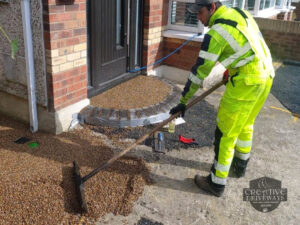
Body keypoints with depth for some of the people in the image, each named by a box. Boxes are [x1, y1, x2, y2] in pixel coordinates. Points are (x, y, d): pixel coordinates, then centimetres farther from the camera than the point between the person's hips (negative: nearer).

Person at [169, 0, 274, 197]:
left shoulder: (217, 31, -15)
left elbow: (200, 70, -15)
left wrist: (184, 101, -9)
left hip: (246, 82, -9)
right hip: (266, 75, 9)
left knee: (225, 134, 1)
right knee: (245, 125, 25)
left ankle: (217, 183, 12)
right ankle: (241, 165, 43)